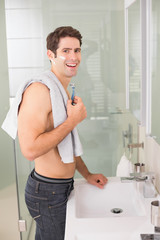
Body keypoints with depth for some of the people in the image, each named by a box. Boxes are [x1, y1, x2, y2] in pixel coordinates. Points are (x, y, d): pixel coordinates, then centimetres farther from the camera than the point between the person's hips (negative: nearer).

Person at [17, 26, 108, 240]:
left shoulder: (66, 91, 11)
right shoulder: (39, 90, -22)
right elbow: (30, 149, -32)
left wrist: (87, 175, 18)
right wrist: (73, 120, -24)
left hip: (64, 187, 9)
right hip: (47, 192, -9)